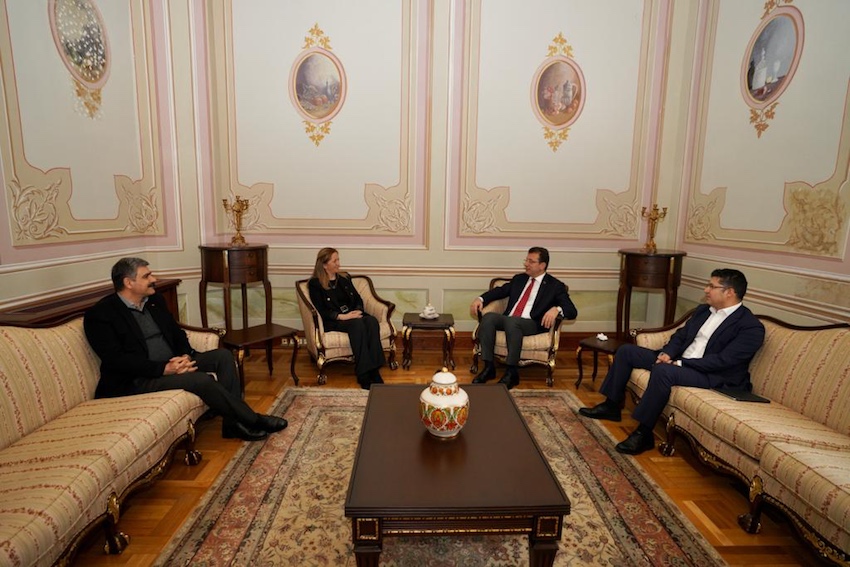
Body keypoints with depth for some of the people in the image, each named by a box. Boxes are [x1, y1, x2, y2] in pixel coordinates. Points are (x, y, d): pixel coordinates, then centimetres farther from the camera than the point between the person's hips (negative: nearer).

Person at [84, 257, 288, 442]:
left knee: (223, 355, -8)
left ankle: (233, 423, -13)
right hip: (136, 379, -8)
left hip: (173, 363, 8)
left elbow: (177, 333, 13)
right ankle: (252, 420, -14)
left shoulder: (155, 300, 11)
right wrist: (164, 368, -26)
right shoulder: (100, 314, -10)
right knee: (199, 379, -29)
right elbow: (116, 359, -18)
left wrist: (185, 356, -9)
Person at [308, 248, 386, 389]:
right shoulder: (315, 284, 3)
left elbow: (358, 298, 18)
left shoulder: (344, 278, 21)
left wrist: (358, 311, -5)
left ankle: (374, 370, -35)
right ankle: (363, 375, -38)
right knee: (357, 324, -36)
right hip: (333, 321, -5)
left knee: (372, 321, -29)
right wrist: (342, 316, -19)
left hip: (352, 316, 5)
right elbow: (321, 311, -7)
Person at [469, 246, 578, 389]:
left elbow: (572, 311, -2)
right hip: (508, 320, 5)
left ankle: (512, 372, -26)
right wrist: (480, 299, 0)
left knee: (512, 321, -37)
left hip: (532, 324, -5)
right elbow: (499, 291, 21)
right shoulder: (519, 279, 21)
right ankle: (488, 367, -22)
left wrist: (556, 309, -26)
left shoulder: (555, 285, 6)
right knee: (488, 317, -26)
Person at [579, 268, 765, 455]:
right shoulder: (703, 310, 13)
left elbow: (723, 360, -21)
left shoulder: (751, 326, -11)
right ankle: (612, 405, 9)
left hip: (713, 376, -8)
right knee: (626, 350, 2)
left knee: (663, 370, -38)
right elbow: (680, 335, 16)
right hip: (678, 362, 9)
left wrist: (680, 363, -23)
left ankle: (643, 434, -26)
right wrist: (667, 353, -5)